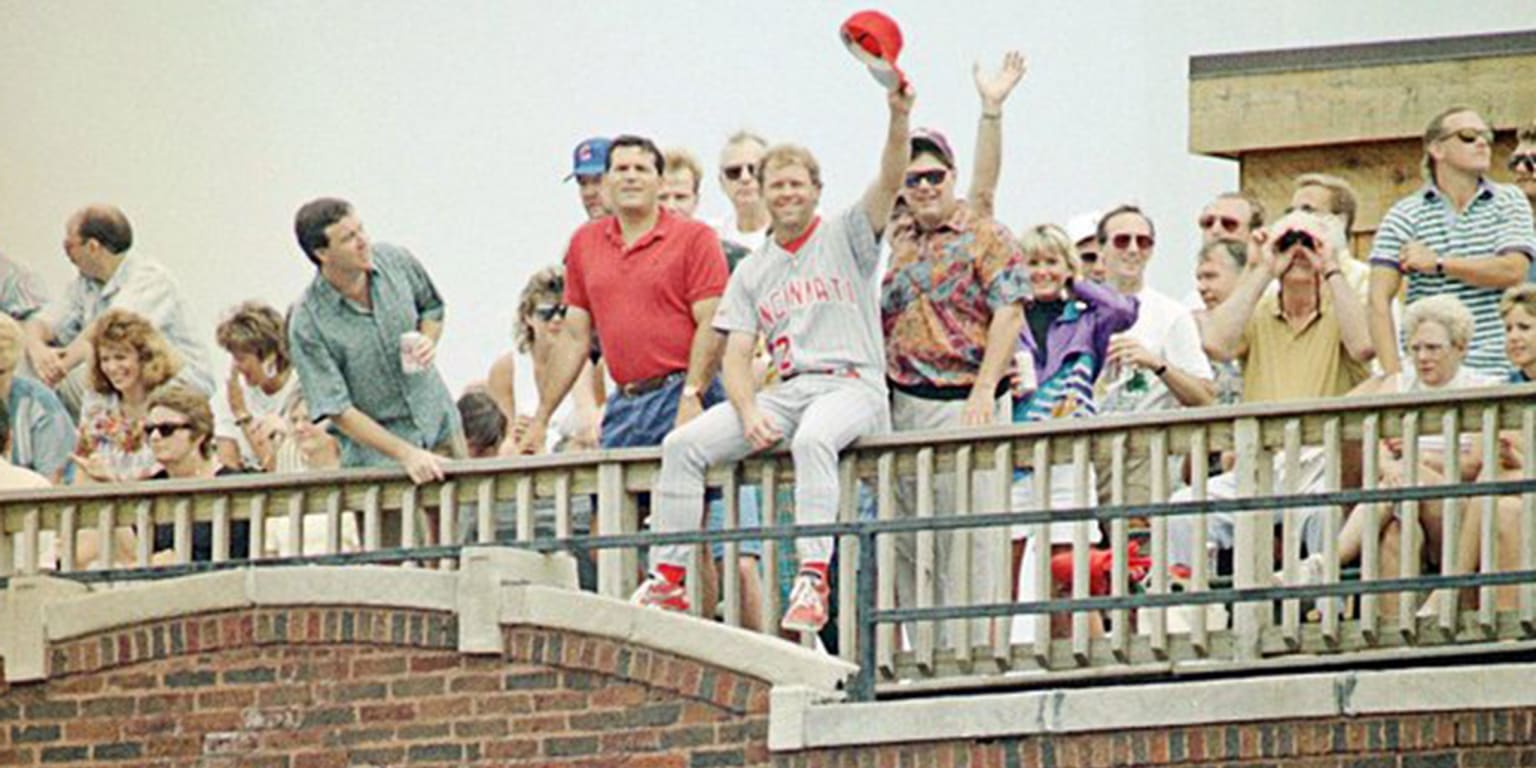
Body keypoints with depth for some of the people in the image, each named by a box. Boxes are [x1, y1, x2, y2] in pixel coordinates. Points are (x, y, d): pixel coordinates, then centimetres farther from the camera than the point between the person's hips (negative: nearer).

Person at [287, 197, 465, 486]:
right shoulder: (308, 324, -20)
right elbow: (337, 410, -19)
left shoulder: (396, 261, -7)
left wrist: (428, 341, -9)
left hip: (439, 425, 4)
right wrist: (407, 454, -24)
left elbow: (432, 308, 15)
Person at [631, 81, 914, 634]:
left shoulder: (846, 237, 7)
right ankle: (667, 579, -12)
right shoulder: (751, 272, 18)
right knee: (683, 445, -13)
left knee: (812, 439, -39)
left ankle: (813, 579, -44)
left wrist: (899, 120, -29)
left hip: (852, 385, -5)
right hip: (785, 391, 5)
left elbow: (889, 182, -11)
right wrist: (749, 414, -10)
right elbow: (736, 355, 10)